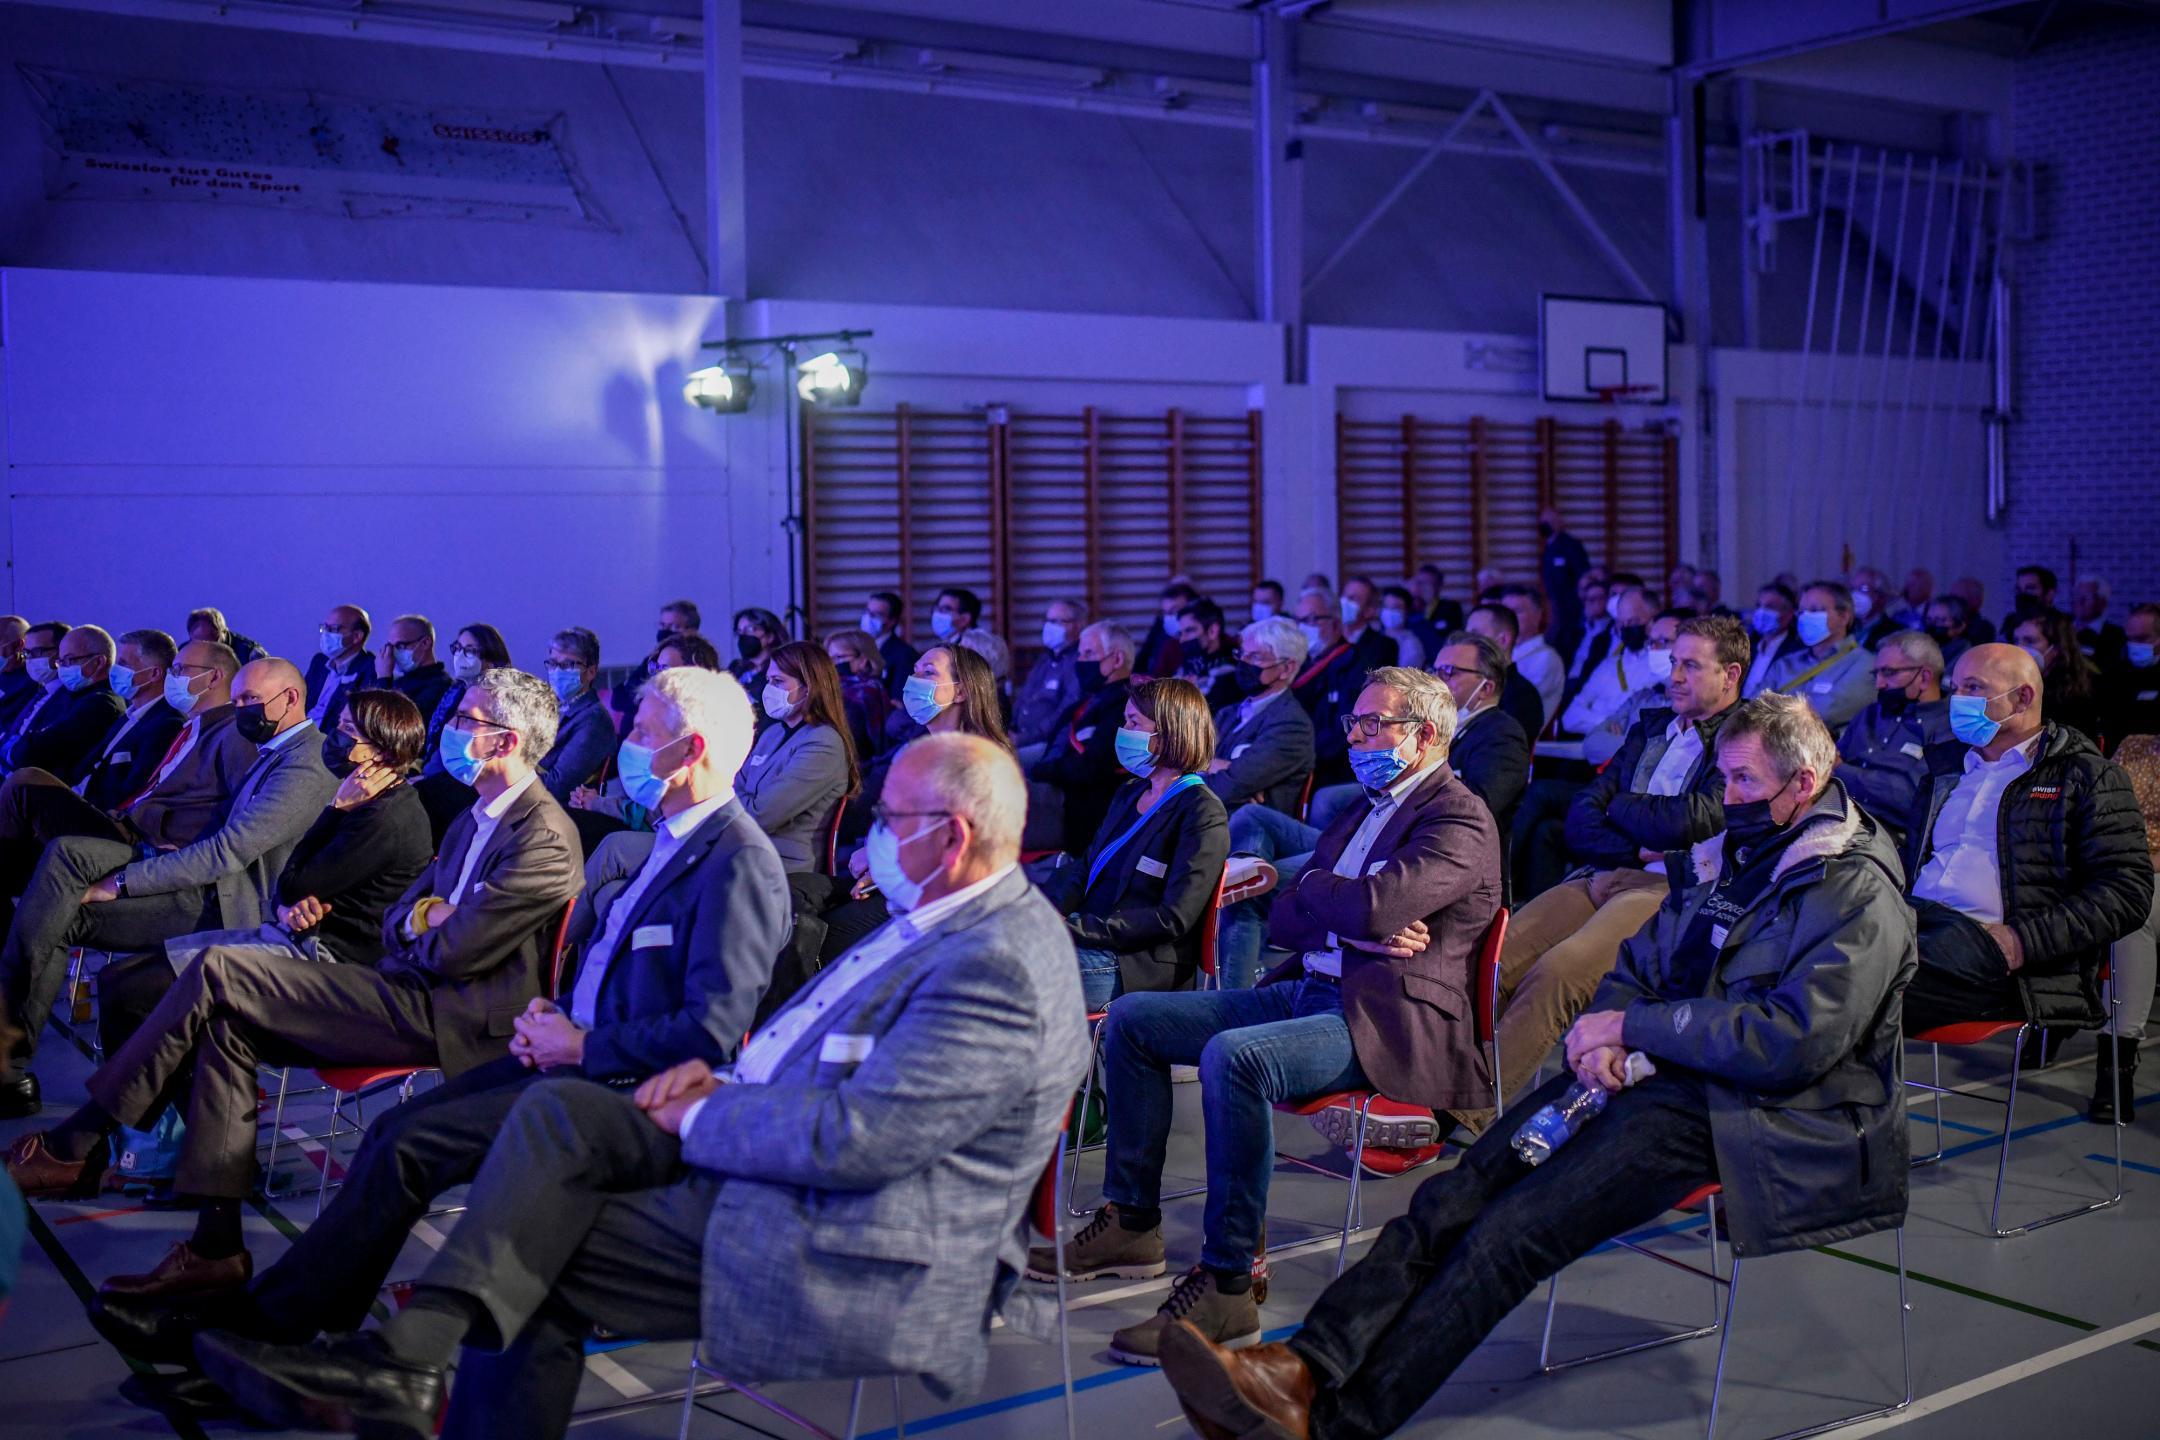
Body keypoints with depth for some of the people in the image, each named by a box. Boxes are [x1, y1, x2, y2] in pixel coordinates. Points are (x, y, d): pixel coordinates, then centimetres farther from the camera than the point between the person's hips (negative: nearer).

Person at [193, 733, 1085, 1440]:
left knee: (535, 1266, -13)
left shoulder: (999, 969, -22)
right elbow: (818, 1041, 24)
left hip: (861, 1258, -10)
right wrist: (726, 1076, 5)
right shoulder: (945, 922, 12)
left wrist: (704, 1118, -12)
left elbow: (853, 1139, -27)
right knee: (559, 1111, -3)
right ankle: (405, 1360, -5)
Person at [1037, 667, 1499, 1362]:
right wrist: (1355, 928, -7)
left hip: (1387, 1018, -10)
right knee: (1130, 1020, 3)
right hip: (1306, 991, 10)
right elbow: (1283, 920, 14)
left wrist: (1314, 888, -1)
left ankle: (1226, 1285, -27)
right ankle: (1132, 1223, 9)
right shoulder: (1361, 811, 22)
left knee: (1233, 1057, -36)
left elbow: (1376, 904, -23)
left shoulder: (1461, 820, -6)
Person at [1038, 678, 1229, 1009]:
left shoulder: (1202, 815, -8)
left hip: (1140, 965, -8)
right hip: (1091, 941, 8)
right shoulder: (1129, 794, 18)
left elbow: (1174, 918, -15)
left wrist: (1077, 929, -19)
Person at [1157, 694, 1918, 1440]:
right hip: (1657, 1073, 8)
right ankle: (1305, 1366, -25)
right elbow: (1638, 965, 22)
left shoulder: (1857, 893, -7)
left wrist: (1632, 1026, -12)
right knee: (1454, 1197, -14)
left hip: (1743, 1114, -8)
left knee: (1513, 1229, -25)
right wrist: (1603, 1036, -2)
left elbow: (1795, 1041, -19)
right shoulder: (1733, 856, 19)